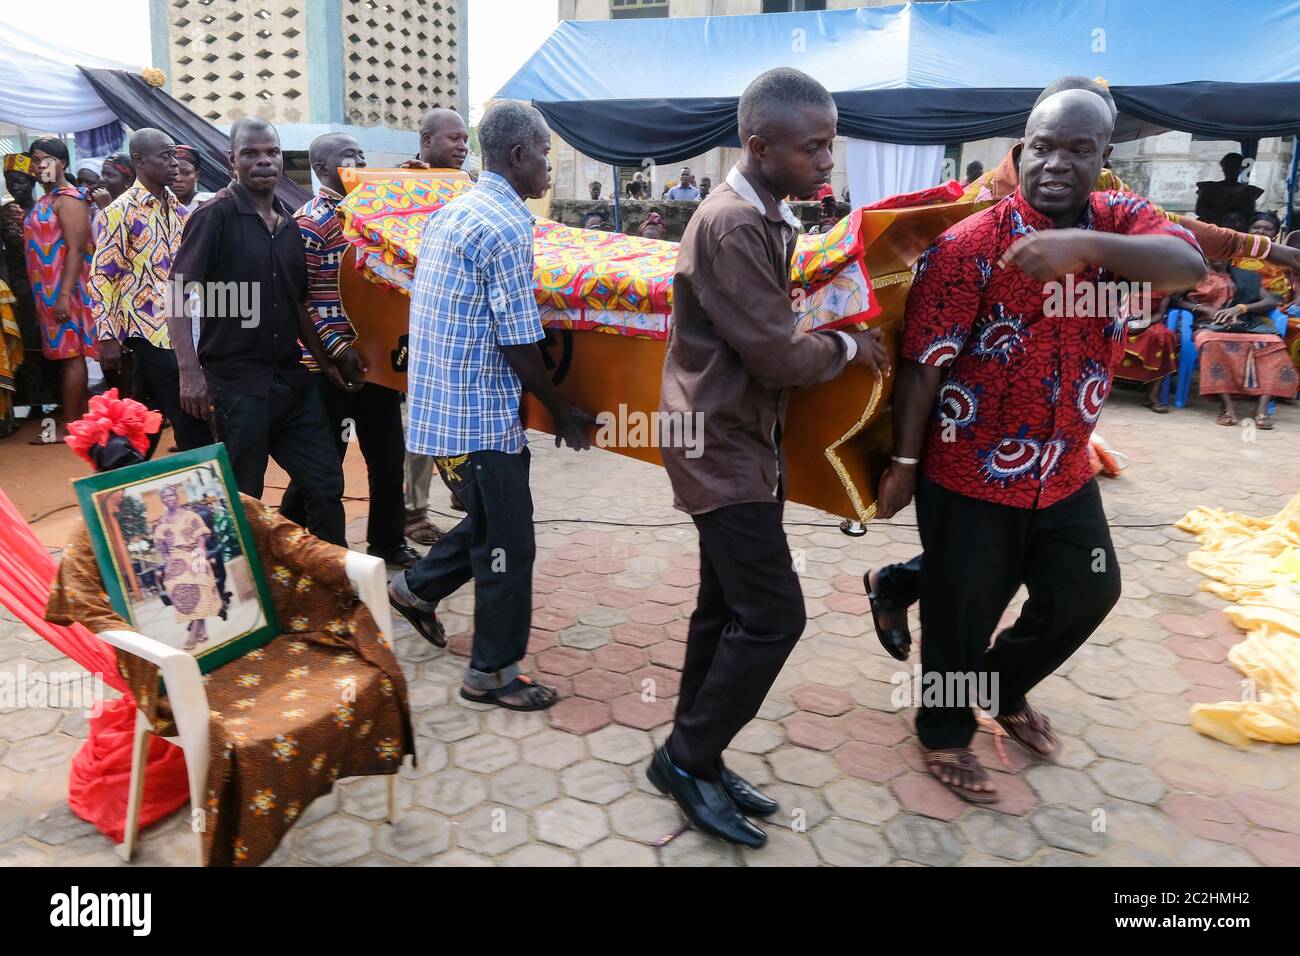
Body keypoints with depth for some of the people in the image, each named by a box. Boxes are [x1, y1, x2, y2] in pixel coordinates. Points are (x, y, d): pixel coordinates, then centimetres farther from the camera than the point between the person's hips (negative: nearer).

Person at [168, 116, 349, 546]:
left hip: (292, 380, 7)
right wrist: (190, 373, -21)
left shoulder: (289, 224, 12)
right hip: (237, 384, -6)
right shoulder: (215, 215, -7)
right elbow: (178, 295, -13)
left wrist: (326, 362, 18)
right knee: (241, 501, 4)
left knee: (327, 484, 9)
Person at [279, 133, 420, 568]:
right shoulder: (311, 220, -11)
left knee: (388, 453, 12)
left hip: (377, 355, 7)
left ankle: (388, 540, 25)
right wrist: (337, 347, -22)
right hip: (332, 362, -7)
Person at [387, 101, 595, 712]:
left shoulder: (453, 212, 12)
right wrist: (562, 414, -5)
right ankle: (493, 673, 15)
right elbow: (519, 345, -18)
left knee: (490, 522, 24)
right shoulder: (507, 226, -18)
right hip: (482, 413, -10)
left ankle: (417, 588, 38)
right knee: (508, 544, 2)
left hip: (443, 403, 10)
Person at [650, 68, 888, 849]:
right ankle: (688, 759, 9)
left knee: (728, 610, 13)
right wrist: (848, 346, -5)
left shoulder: (767, 218, 12)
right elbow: (776, 354, -21)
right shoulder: (732, 225, -20)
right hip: (721, 446, -10)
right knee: (772, 615, -8)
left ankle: (693, 760, 25)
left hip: (745, 440, 10)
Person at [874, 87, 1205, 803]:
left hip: (1065, 471, 6)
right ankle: (944, 731, 35)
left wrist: (1088, 245, -39)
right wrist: (903, 463, -14)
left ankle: (1005, 688, 47)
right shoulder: (968, 245, -17)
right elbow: (923, 364, -16)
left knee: (1088, 589, 21)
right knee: (962, 611, 8)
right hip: (970, 474, -6)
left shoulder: (1118, 221, -1)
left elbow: (1189, 266, -22)